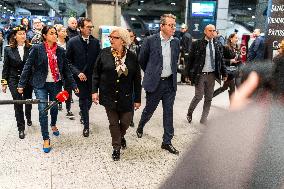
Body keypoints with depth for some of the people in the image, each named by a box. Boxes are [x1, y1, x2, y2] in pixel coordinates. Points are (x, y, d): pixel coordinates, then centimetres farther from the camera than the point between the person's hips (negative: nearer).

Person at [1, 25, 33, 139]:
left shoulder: (30, 48, -4)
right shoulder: (8, 49, -2)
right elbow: (6, 67, 2)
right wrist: (4, 83, 1)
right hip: (14, 80, 0)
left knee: (28, 101, 15)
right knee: (18, 103, 0)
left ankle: (28, 118, 45)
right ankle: (21, 128, 11)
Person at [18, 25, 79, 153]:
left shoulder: (60, 50, 2)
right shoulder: (37, 49, -7)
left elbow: (66, 70, 6)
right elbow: (28, 66, -5)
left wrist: (74, 85, 4)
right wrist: (21, 84, -8)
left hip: (56, 84, 3)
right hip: (41, 85, -3)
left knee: (54, 107, 15)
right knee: (43, 110, -8)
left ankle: (53, 125, 48)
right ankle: (46, 139, 6)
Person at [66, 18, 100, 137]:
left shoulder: (95, 42, 3)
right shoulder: (73, 42, -4)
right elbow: (68, 60, -4)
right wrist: (78, 73, -14)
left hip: (92, 77, 3)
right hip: (80, 77, -2)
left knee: (90, 99, 12)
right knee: (83, 100, 3)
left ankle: (83, 113, 44)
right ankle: (86, 125, 17)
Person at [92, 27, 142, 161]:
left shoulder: (132, 56, -4)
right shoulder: (104, 53, -5)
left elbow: (137, 79, -1)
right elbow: (96, 73, 1)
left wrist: (137, 99, -1)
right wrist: (95, 91, -6)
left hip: (125, 97, 1)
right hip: (109, 96, 0)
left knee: (126, 121, 7)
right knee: (113, 122, 8)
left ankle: (121, 136, 42)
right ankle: (116, 147, 27)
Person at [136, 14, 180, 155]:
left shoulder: (176, 42, 5)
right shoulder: (150, 40, -8)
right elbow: (141, 59, 3)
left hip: (170, 83, 4)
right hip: (154, 83, -3)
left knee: (168, 113, 7)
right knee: (149, 109, 12)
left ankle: (167, 142, 18)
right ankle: (140, 127, 43)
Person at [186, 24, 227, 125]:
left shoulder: (218, 45, 8)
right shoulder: (197, 44, -4)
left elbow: (221, 61, 13)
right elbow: (190, 59, -3)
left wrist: (224, 74, 10)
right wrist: (189, 74, -6)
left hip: (211, 75, 4)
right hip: (200, 74, -4)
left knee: (208, 98, 8)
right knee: (199, 96, -7)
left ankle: (203, 119, 20)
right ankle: (189, 113, 20)